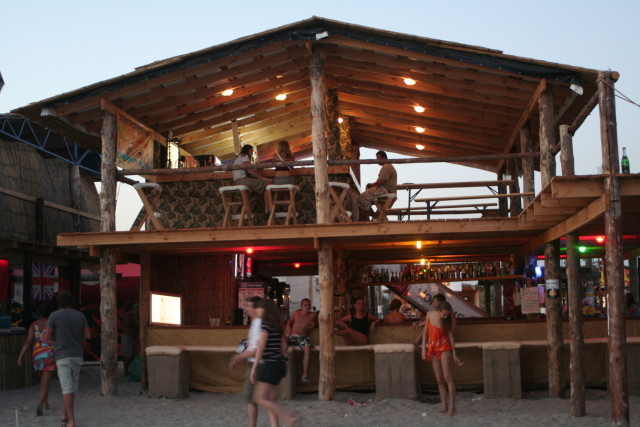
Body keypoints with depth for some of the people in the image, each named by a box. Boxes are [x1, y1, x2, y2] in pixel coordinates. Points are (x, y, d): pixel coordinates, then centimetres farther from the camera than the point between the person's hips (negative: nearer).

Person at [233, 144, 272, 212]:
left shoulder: (238, 157, 31)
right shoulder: (244, 156, 3)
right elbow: (249, 170, -10)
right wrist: (263, 178, -9)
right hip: (243, 180, -10)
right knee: (267, 183, -11)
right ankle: (267, 209, -18)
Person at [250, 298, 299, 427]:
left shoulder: (266, 325, -13)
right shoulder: (277, 326, 13)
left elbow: (261, 347, -18)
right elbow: (284, 346, 19)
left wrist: (254, 368, -17)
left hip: (270, 365, -9)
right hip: (279, 364, 9)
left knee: (260, 398, -5)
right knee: (270, 400, 10)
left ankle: (290, 416, -10)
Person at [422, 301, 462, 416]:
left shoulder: (447, 320, -8)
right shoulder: (430, 314, -2)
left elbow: (451, 336, -4)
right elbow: (426, 332, 6)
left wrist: (454, 354, -3)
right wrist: (424, 348, 3)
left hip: (444, 348, -3)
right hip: (433, 349, 3)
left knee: (448, 377, -9)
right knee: (440, 380, 5)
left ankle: (452, 406, -6)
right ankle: (444, 406, 9)